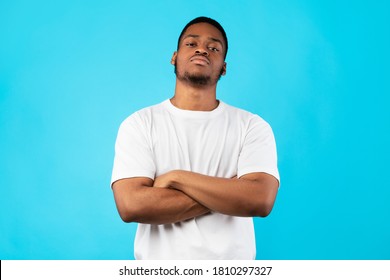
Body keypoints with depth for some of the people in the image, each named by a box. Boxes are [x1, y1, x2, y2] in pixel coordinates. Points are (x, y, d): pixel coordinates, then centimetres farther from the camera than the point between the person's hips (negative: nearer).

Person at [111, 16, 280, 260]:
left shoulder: (252, 126, -4)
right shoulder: (139, 124, -5)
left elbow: (261, 201, -18)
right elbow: (131, 206, -18)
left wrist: (176, 177, -18)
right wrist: (229, 192, -17)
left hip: (231, 269, 1)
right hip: (160, 266, 0)